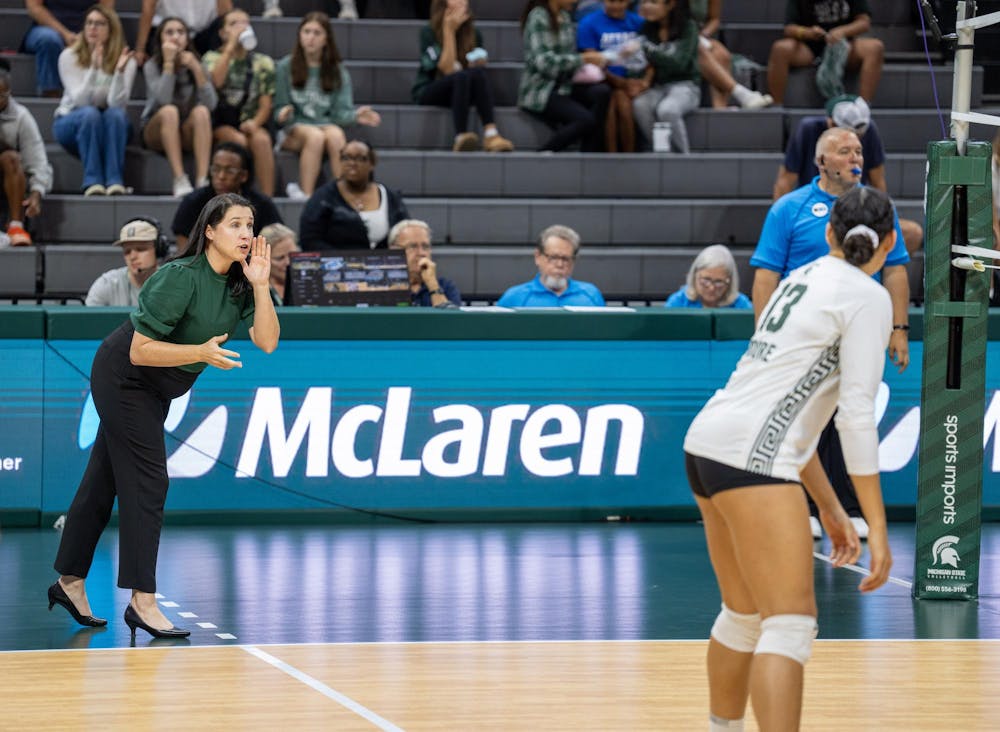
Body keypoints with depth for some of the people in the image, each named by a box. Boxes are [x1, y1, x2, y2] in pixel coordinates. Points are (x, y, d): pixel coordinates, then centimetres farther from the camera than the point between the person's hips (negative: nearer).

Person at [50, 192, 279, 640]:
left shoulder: (239, 283, -5)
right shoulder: (181, 278, -27)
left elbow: (266, 341, -16)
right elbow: (140, 350, -26)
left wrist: (260, 285, -26)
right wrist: (202, 353, -35)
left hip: (154, 387, 8)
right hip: (122, 378, -8)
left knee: (105, 479, 13)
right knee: (146, 482, -11)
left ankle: (70, 582, 22)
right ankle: (142, 601, -11)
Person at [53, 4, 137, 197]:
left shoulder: (125, 60, -7)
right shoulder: (69, 56, -10)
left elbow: (117, 103, -21)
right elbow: (79, 100, -21)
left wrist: (120, 71, -36)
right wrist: (94, 68, -34)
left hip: (112, 128, 1)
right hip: (70, 122, -1)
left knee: (116, 114, -33)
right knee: (90, 113, -35)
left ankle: (115, 180, -38)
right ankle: (92, 181, -38)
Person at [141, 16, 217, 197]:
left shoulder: (195, 63, 0)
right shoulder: (152, 66, -6)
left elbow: (211, 103, -14)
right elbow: (163, 100, -25)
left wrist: (196, 69, -21)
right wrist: (168, 63, -25)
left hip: (188, 134, 2)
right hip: (156, 131, -2)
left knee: (201, 111, -29)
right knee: (169, 111, -33)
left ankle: (203, 181, -41)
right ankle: (180, 180, -43)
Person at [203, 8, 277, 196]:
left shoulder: (263, 63, 13)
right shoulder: (212, 58, 9)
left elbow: (266, 104, 6)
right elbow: (215, 82, -15)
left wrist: (255, 122, -16)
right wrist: (231, 46, -11)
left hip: (252, 123, 1)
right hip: (222, 124, -1)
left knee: (261, 140, -34)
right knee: (238, 140, -35)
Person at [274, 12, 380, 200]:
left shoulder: (338, 71, 10)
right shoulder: (286, 67, 5)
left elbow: (341, 111, 3)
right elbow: (280, 109, 5)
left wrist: (355, 115, -20)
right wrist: (284, 113, -20)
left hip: (326, 125, 2)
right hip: (293, 129, -2)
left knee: (336, 134, -35)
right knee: (315, 135, -36)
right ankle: (305, 195, -41)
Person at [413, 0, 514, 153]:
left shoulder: (474, 33, 7)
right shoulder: (428, 32, -6)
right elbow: (448, 70, -16)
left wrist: (478, 65, -16)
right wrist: (449, 31, -16)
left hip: (461, 91, 4)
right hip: (428, 93, -4)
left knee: (478, 73, -30)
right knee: (461, 76, -35)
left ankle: (491, 134, -47)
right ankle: (460, 137, -52)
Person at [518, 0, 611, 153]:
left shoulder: (564, 17, 12)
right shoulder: (538, 17, -12)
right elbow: (543, 61, -21)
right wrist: (583, 59, -20)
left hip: (564, 85, 7)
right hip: (540, 90, -7)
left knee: (602, 92, -21)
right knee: (585, 120, -28)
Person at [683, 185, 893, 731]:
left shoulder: (804, 280, 21)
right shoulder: (868, 298, -3)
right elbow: (857, 416, -11)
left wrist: (829, 507, 26)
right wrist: (877, 527, -10)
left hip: (708, 441, 9)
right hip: (750, 457, -9)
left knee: (745, 615, 21)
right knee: (791, 623, -13)